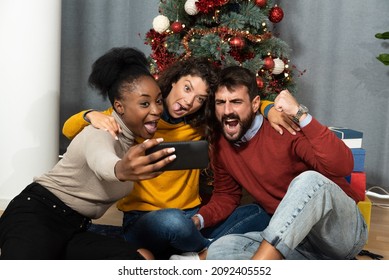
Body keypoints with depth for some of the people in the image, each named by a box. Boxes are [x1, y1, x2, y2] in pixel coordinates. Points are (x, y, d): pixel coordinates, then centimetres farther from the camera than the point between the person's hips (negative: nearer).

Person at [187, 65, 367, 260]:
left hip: (344, 229, -4)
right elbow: (225, 195, 14)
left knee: (309, 180, -36)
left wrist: (301, 114, -33)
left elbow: (343, 166, -29)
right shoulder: (220, 143, 2)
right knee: (219, 250, -18)